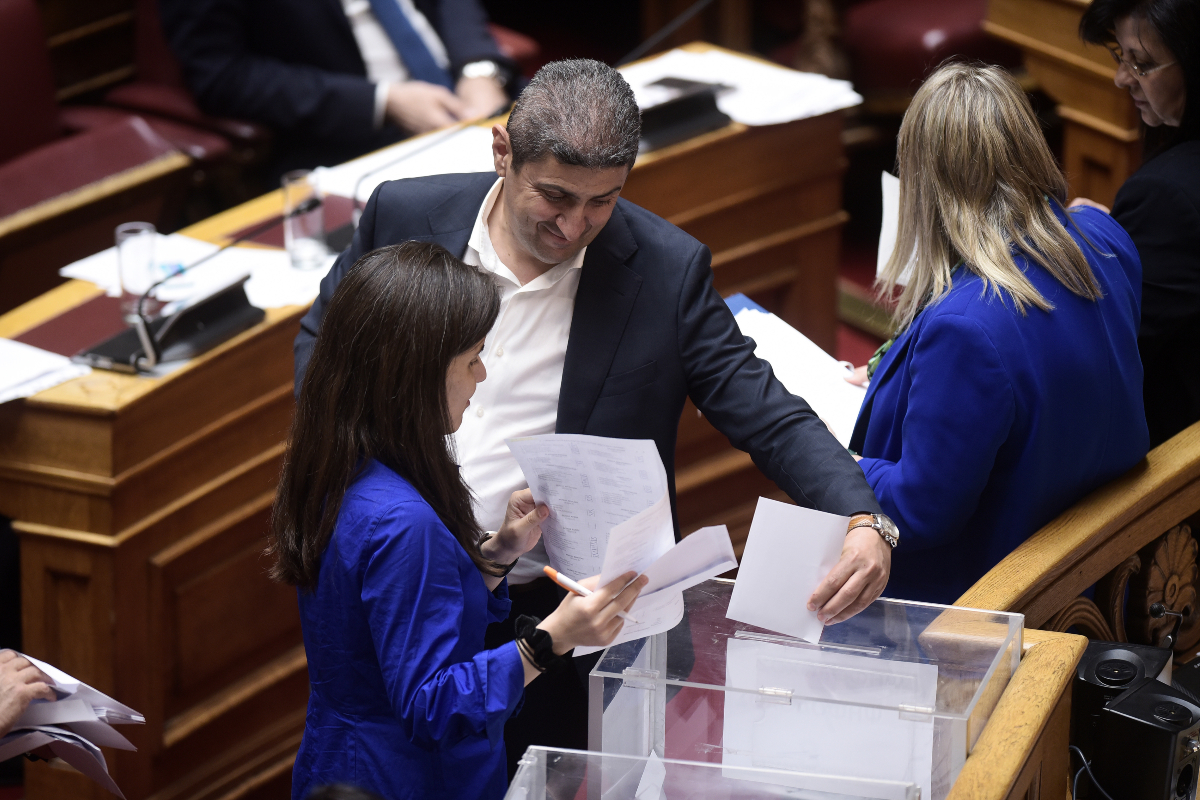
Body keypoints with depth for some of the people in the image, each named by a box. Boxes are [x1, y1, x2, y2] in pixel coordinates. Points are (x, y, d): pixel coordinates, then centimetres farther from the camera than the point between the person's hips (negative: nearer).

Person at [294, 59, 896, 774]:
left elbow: (767, 415, -12)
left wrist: (864, 520, -29)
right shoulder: (406, 217, -7)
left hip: (559, 616, -2)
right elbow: (323, 337, 10)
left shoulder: (667, 271, -11)